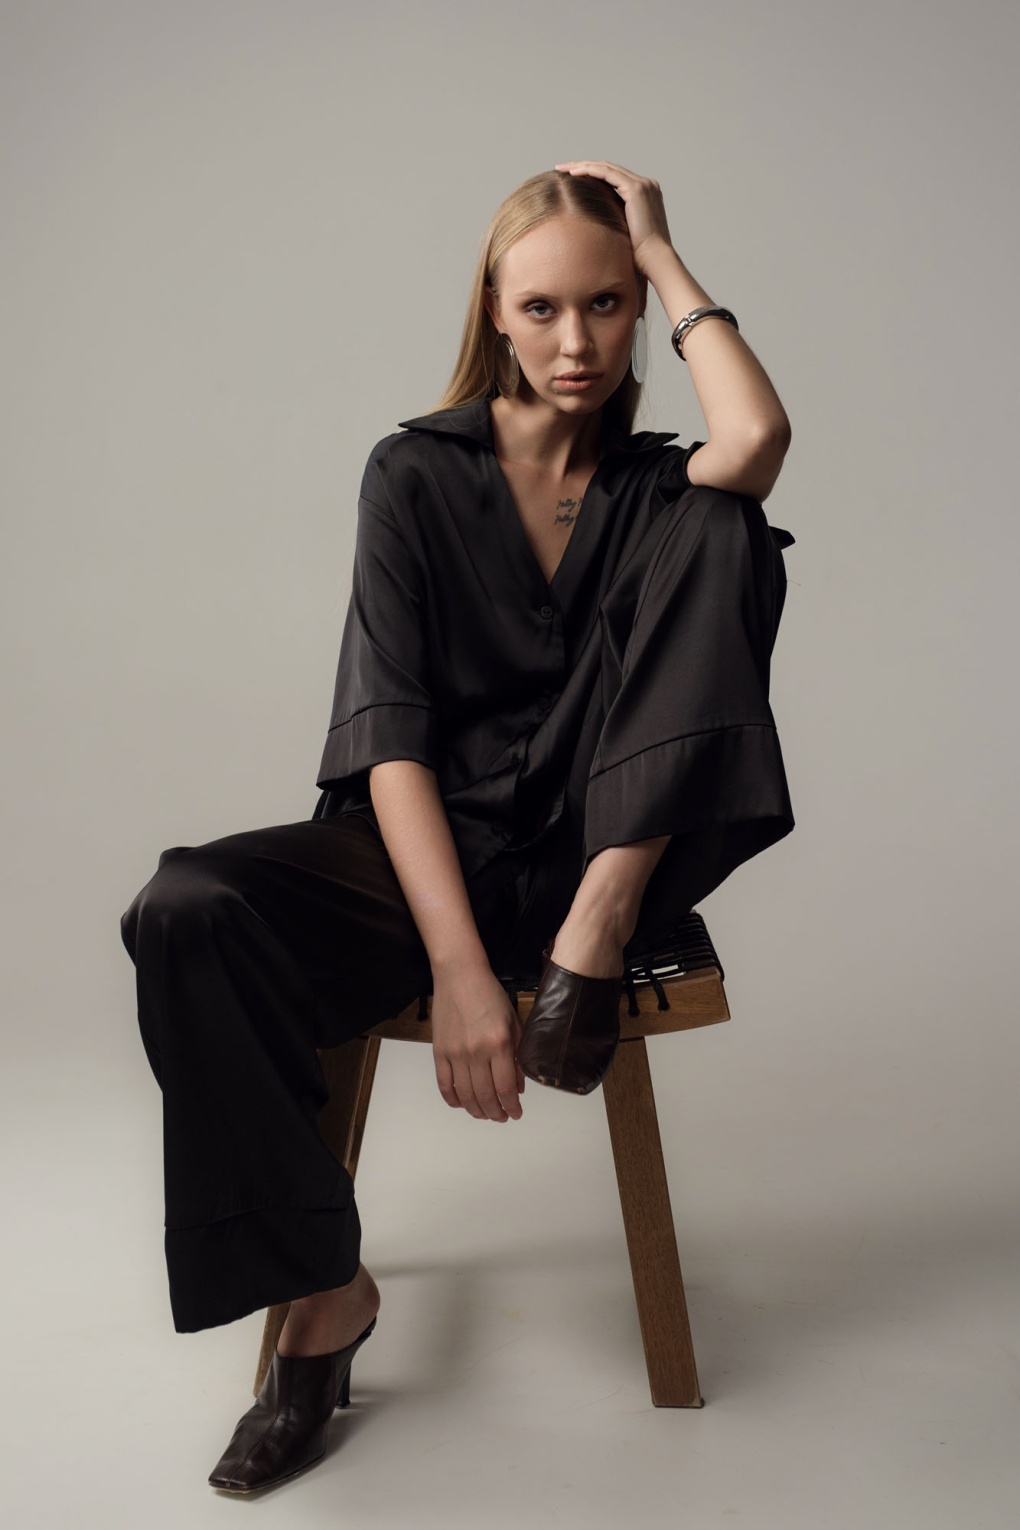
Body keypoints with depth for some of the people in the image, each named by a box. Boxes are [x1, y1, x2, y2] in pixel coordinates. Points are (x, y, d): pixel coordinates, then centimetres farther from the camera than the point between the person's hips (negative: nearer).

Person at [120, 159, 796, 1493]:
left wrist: (663, 255, -5)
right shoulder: (417, 473, 0)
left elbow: (755, 443, -21)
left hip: (594, 850, 0)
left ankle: (595, 940, -21)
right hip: (431, 846, 0)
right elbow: (387, 729, -11)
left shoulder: (656, 488, 6)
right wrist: (459, 967, -24)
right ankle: (325, 1291, -13)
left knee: (721, 528, -18)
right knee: (186, 915, -30)